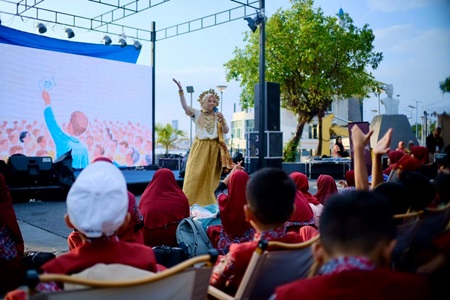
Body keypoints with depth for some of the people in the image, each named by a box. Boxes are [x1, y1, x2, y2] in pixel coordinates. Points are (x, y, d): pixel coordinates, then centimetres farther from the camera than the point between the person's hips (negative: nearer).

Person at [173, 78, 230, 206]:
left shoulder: (218, 116, 11)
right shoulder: (197, 113, 4)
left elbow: (226, 131, 7)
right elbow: (185, 106, -12)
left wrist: (222, 120, -10)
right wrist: (180, 90, -23)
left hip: (213, 148, 2)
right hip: (199, 147, -2)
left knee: (210, 176, 4)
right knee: (195, 174, -4)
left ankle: (208, 203, 12)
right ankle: (191, 202, 1)